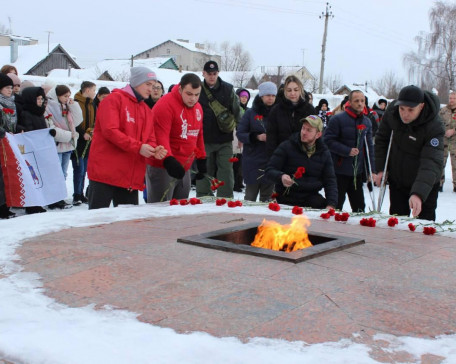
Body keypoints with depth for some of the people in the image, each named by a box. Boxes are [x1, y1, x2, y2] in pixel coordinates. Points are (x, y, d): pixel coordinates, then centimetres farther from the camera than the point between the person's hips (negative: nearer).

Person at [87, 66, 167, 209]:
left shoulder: (146, 110, 19)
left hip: (132, 179, 7)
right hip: (105, 173, -7)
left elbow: (150, 139, 17)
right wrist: (138, 147, -20)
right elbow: (110, 131, -16)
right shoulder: (114, 99, -3)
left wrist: (154, 150, -7)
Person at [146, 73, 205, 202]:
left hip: (184, 168, 8)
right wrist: (168, 160, -35)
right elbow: (160, 136, -23)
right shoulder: (165, 104, -15)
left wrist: (201, 160, 22)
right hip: (163, 168, -8)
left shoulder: (197, 107, 12)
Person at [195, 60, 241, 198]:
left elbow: (237, 112, 7)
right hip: (204, 140, 0)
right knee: (204, 173, 6)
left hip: (225, 140, 0)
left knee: (226, 172, 0)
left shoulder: (228, 89, 3)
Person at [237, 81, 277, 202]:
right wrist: (256, 137, -16)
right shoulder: (251, 113, 3)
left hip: (271, 160, 2)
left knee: (267, 196, 6)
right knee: (250, 195, 3)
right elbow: (240, 134, -2)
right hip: (253, 161, -1)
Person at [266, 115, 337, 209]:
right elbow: (269, 170, -1)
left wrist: (331, 204, -8)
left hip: (312, 197, 3)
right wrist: (281, 177, -25)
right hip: (287, 197, -3)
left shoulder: (324, 153, 10)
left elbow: (330, 181, 9)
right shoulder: (286, 147, 0)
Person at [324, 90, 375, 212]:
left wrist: (372, 169, 6)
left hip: (357, 171, 5)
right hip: (339, 170, -5)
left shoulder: (367, 122, 8)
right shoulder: (337, 119, -10)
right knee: (336, 204, 3)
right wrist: (347, 151, -20)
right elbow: (328, 140, -13)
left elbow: (369, 146, 12)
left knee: (359, 206, 11)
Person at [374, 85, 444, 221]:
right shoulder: (392, 110, -13)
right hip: (396, 181, 4)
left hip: (424, 184, -4)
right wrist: (381, 168, -2)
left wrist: (418, 193, -51)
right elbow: (382, 139, 4)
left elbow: (431, 163, -38)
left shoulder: (434, 127, -28)